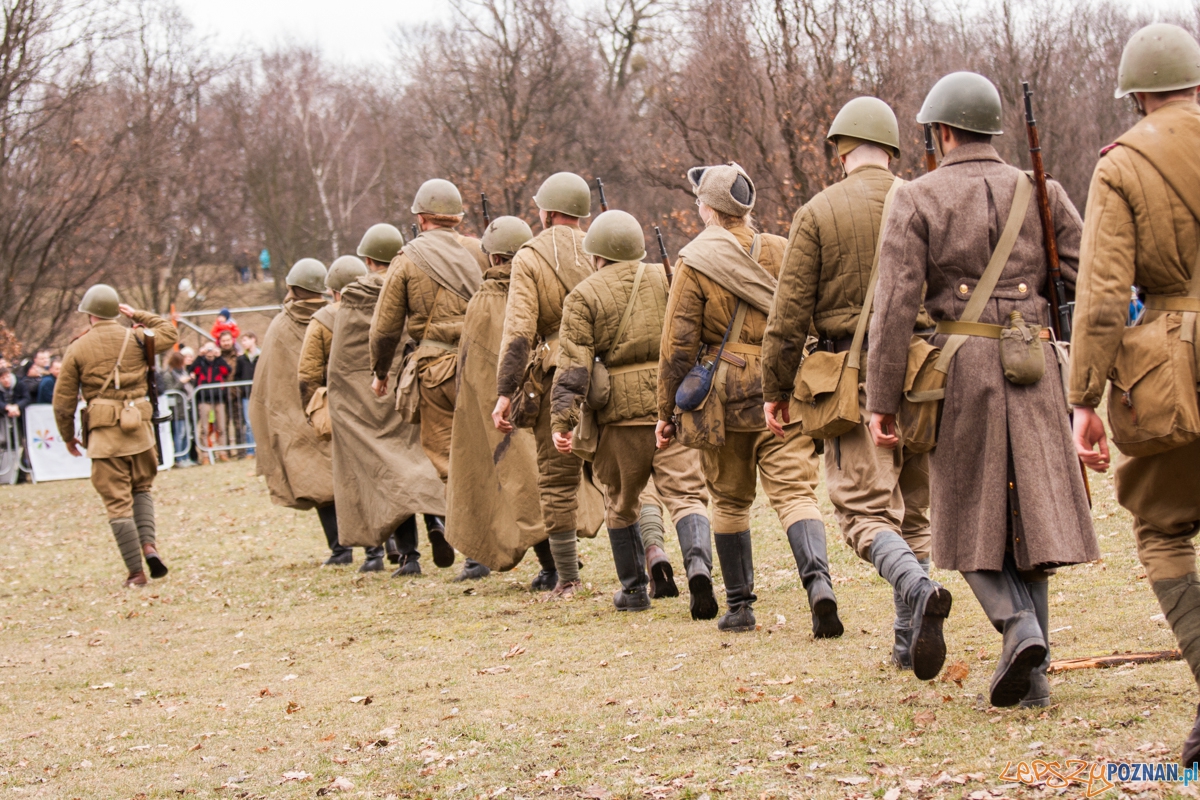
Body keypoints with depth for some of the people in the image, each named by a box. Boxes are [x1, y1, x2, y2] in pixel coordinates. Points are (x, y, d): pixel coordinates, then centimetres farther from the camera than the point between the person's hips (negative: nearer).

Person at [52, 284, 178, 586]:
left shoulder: (77, 349, 0)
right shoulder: (135, 338, 4)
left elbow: (63, 401, 3)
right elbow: (169, 332, 25)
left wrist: (68, 436, 16)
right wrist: (137, 315, 28)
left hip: (104, 434, -2)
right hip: (139, 429, 2)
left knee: (118, 502, 2)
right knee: (142, 489, 21)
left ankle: (136, 572, 0)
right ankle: (149, 543, -2)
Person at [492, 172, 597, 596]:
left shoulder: (529, 257, -3)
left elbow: (518, 331, -11)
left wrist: (505, 392, -12)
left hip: (557, 376, -3)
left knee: (557, 480, 5)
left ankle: (567, 578, 7)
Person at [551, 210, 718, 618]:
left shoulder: (583, 296, 2)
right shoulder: (668, 279, 10)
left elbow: (572, 364, -7)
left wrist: (562, 420, -11)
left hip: (621, 411, -1)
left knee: (621, 502, 16)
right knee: (686, 493, -4)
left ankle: (633, 589, 24)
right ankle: (698, 564, -30)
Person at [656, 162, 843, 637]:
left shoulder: (695, 263, -5)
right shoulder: (783, 253, 5)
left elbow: (678, 347, -5)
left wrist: (667, 412, 3)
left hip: (724, 397, -1)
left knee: (730, 500, 14)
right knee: (794, 491, -5)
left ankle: (740, 607, 19)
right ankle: (818, 580, -31)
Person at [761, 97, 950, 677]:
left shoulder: (817, 213, -2)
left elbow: (789, 312, -3)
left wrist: (776, 389, 5)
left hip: (855, 374, -4)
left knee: (864, 508, -5)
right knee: (913, 508, 14)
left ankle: (916, 586, -33)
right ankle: (909, 640, 14)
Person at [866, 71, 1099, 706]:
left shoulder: (917, 199, -1)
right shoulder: (1039, 193, 8)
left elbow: (896, 304, -8)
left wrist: (881, 403, -6)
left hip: (959, 365, -2)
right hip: (1033, 367, 3)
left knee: (973, 518, 9)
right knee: (1030, 514, 8)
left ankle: (1019, 626, -16)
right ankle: (1032, 676, 6)